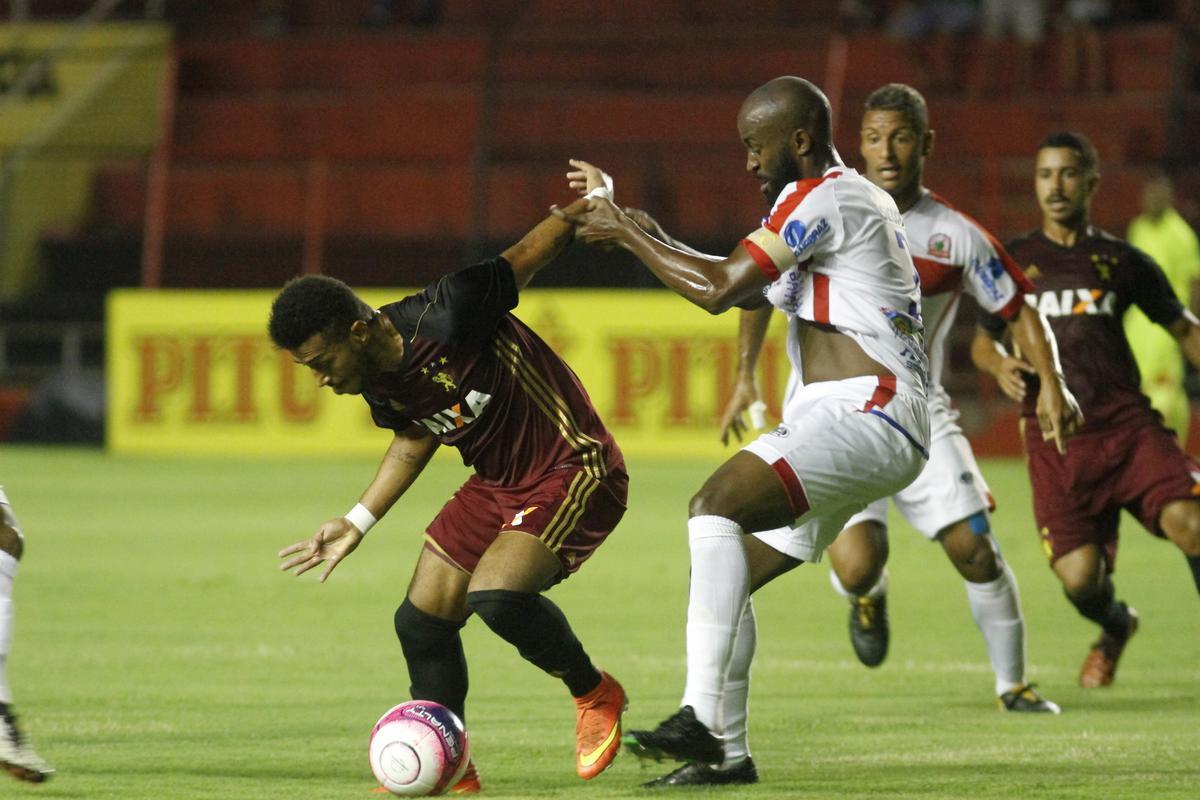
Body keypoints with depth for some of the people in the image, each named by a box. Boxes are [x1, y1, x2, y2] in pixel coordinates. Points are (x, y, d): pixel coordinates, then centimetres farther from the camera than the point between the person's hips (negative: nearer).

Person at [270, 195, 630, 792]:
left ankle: (594, 694, -1)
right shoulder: (377, 384, -3)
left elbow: (526, 256, -15)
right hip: (498, 484, 9)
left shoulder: (444, 320, -28)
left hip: (575, 470, -9)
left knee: (495, 595, -27)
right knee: (421, 620, 5)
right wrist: (358, 522, 16)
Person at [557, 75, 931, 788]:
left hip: (862, 413, -11)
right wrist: (649, 240, 22)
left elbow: (720, 288, -14)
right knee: (728, 574, 10)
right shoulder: (854, 198, 24)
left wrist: (627, 235, -2)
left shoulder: (823, 196, -9)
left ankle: (700, 719, -34)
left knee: (716, 506, -27)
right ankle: (727, 752, 14)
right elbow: (746, 291, 32)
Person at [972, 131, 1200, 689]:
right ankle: (1115, 628, 28)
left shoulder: (1121, 261, 11)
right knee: (1080, 577, -8)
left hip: (1126, 419, 0)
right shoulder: (1014, 261, 12)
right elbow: (982, 340, 20)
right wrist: (1000, 365, -3)